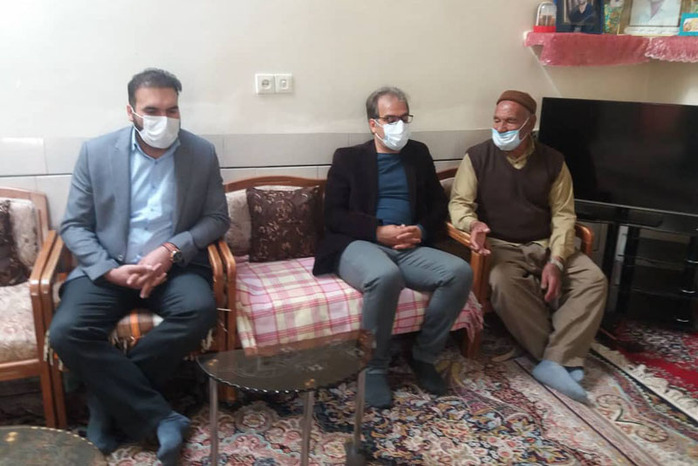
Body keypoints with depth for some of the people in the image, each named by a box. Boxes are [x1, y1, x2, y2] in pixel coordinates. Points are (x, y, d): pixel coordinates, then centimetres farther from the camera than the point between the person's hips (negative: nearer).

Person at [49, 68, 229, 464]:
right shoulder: (96, 152, -1)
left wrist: (171, 251, -16)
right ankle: (160, 417, -15)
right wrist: (112, 271, -16)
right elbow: (74, 226, 1)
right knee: (66, 332, -25)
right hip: (107, 267, 0)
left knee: (200, 310, -31)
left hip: (176, 265, 0)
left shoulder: (202, 153, 0)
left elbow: (217, 218, 2)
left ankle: (108, 396, -11)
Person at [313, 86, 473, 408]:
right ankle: (375, 368, -15)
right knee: (386, 277, -38)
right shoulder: (348, 157, 8)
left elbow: (439, 206, 17)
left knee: (460, 272, -23)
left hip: (409, 248, 4)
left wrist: (422, 230, -6)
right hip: (359, 245, -4)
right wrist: (379, 231, -15)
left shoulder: (419, 154, 19)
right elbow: (333, 216, -1)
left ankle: (423, 356, -4)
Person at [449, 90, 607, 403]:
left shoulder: (552, 161, 5)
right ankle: (564, 358, -21)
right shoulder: (477, 157, -1)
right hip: (500, 246, -3)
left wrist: (556, 261, -13)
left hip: (546, 245, 3)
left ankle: (555, 362, -23)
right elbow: (459, 203, -5)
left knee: (593, 279, -20)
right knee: (504, 284, -35)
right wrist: (472, 224, -30)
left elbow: (563, 214, 1)